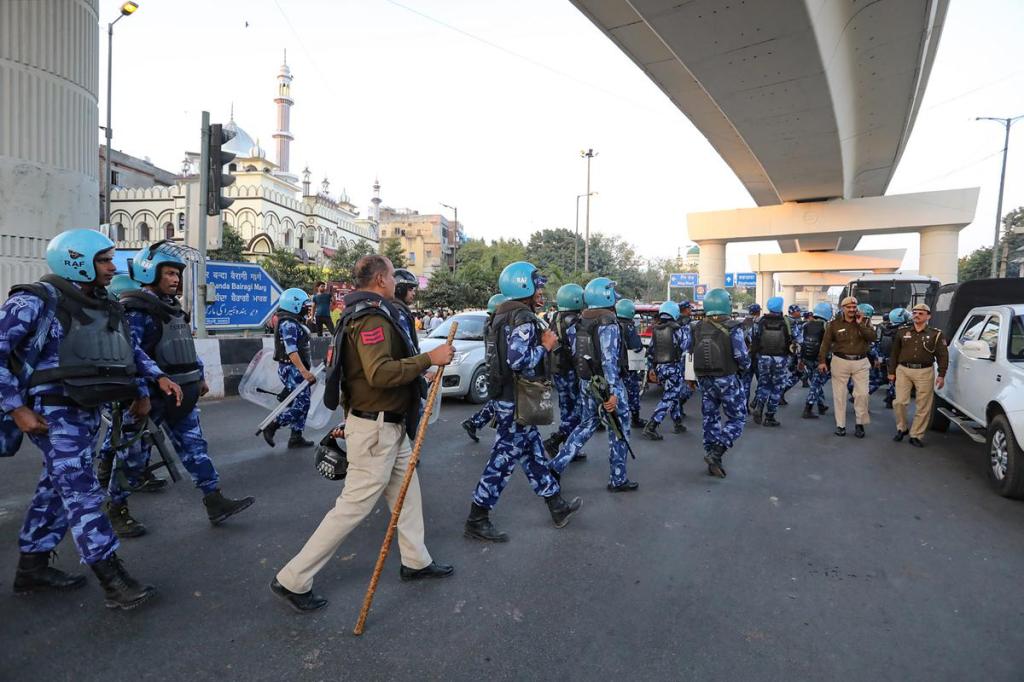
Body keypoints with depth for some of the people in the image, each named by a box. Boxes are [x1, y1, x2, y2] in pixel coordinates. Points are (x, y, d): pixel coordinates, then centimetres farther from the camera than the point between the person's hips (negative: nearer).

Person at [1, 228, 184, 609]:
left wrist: (155, 379, 8)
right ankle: (113, 581, -8)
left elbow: (130, 350, 21)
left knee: (58, 487, 15)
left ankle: (32, 568, 30)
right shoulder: (36, 301, -11)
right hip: (53, 411, -8)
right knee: (81, 491, -9)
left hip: (87, 410, 8)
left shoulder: (104, 306, 12)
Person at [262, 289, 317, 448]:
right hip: (292, 369, -10)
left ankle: (296, 438, 17)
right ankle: (271, 426, -1)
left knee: (302, 404, 12)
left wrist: (305, 370, 28)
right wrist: (304, 371, -32)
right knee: (301, 404, -9)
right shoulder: (288, 324, -16)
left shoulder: (294, 323, 16)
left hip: (297, 369, 10)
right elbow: (291, 351, -25)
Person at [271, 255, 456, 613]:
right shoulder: (372, 317, -20)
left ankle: (416, 560, 34)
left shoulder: (365, 313, 14)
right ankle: (293, 580, 10)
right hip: (375, 428, -11)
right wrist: (429, 359, -26)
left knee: (406, 491, 19)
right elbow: (380, 373, -32)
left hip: (389, 426, 11)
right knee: (354, 505, -2)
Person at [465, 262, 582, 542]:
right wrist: (545, 346, -14)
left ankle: (558, 507, 30)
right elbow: (519, 360, -28)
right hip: (516, 401, -10)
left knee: (533, 452, 17)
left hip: (506, 396, 10)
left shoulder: (504, 315, 13)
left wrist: (541, 341, 13)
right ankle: (476, 520, 9)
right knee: (504, 457, -1)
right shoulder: (524, 318, -18)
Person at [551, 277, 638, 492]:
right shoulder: (608, 324, -17)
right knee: (619, 430, 7)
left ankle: (557, 465, 16)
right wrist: (613, 392, -24)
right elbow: (609, 360, -24)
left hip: (586, 382, 8)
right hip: (606, 383, -7)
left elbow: (574, 352, 12)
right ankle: (618, 480, 17)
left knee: (586, 424, 20)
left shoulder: (581, 322, 6)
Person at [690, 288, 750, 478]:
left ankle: (713, 461, 19)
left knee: (710, 419, 14)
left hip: (704, 380, 5)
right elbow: (742, 356, -17)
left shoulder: (698, 328, -1)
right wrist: (744, 366, 4)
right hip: (727, 380, -5)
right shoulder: (732, 328, -15)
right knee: (736, 419, 8)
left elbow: (686, 347, 12)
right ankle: (715, 453, -9)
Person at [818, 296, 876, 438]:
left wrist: (860, 324, -16)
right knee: (839, 394, 4)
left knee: (862, 393, -1)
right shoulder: (834, 324, 1)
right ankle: (840, 425, 14)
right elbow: (826, 343, 0)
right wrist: (822, 361, -6)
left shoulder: (864, 321, 4)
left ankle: (860, 424, 15)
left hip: (861, 362, 1)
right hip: (840, 361, -1)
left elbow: (872, 337, -10)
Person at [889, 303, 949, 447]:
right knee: (900, 402, -3)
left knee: (923, 406, 2)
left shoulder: (935, 334, 3)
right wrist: (892, 371, 9)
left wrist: (941, 375, -6)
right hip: (903, 370, 1)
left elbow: (943, 355, 2)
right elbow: (895, 353, 11)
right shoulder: (902, 331, 7)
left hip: (925, 372, -1)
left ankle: (916, 435, 11)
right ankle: (901, 428, 19)